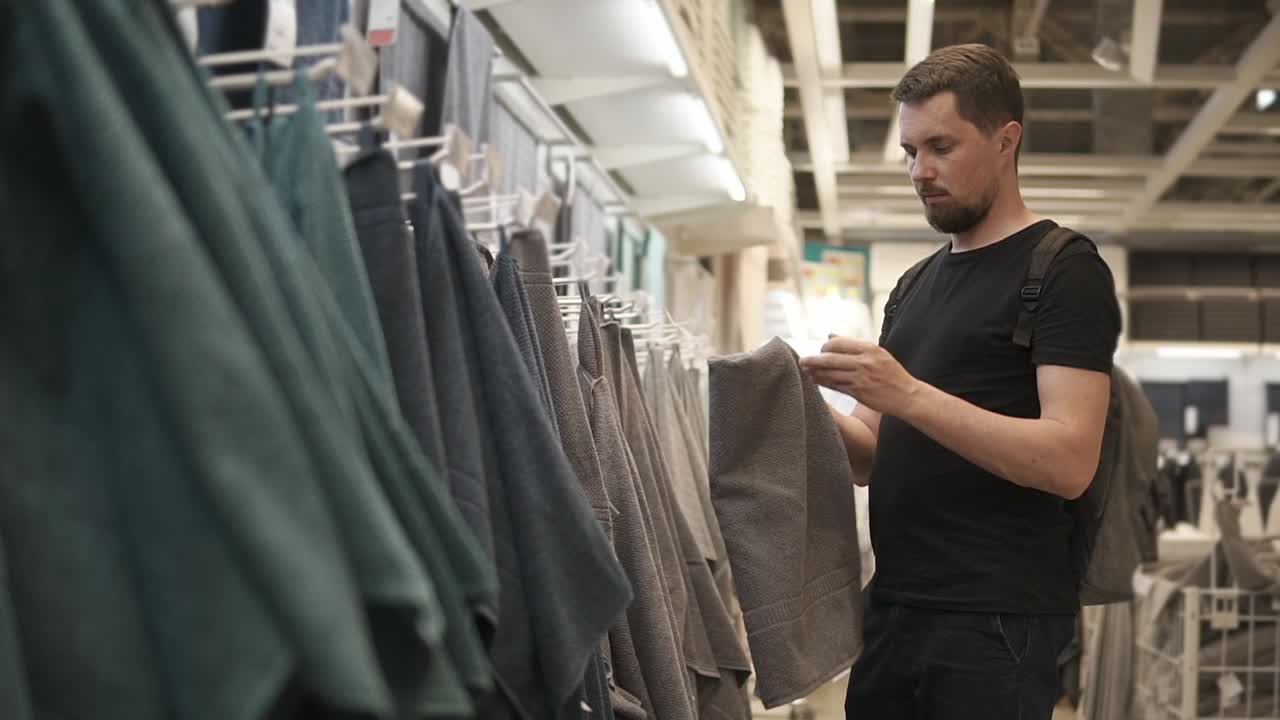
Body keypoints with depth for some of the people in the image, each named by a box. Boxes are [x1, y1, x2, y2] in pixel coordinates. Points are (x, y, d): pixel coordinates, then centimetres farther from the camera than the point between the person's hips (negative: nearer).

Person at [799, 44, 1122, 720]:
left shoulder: (1064, 271, -7)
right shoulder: (915, 287, 16)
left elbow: (1070, 461, -18)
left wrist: (909, 395, -25)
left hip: (998, 621, -7)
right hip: (891, 606, 7)